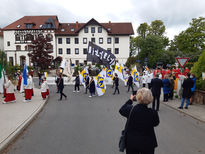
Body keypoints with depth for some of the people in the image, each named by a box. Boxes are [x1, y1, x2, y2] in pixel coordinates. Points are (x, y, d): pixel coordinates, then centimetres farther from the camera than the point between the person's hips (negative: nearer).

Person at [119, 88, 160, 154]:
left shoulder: (131, 109, -19)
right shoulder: (153, 113, -21)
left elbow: (121, 110, 4)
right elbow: (156, 123, 2)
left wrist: (130, 100, 13)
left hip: (131, 142, 1)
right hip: (147, 144, 0)